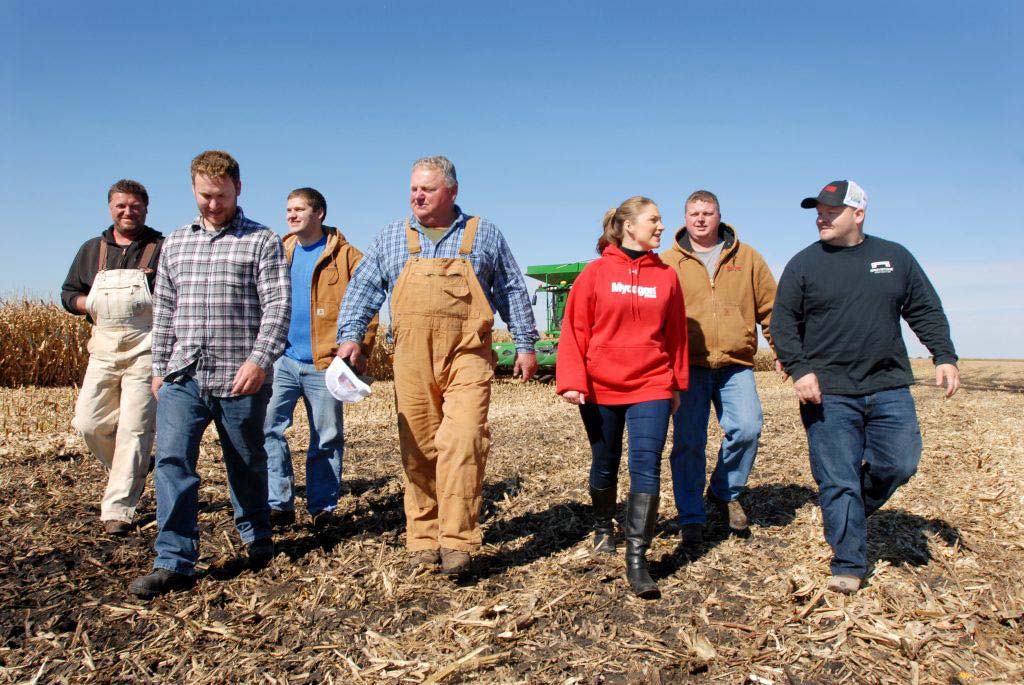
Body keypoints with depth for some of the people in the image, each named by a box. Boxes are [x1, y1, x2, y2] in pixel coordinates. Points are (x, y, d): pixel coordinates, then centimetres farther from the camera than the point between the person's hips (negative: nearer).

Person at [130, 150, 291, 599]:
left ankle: (257, 539, 31)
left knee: (246, 465, 9)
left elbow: (278, 305, -8)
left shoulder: (262, 241, 1)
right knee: (172, 462, -6)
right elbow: (164, 309, 18)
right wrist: (159, 367, 15)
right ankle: (174, 562, 0)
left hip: (239, 377, -3)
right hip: (182, 377, 4)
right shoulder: (174, 243, 16)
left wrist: (259, 359, -20)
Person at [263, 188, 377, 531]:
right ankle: (278, 504, 6)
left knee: (327, 439, 5)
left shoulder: (346, 256, -1)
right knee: (267, 428, -4)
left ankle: (322, 508, 17)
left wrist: (357, 352, -12)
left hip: (324, 364, -4)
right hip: (281, 360, 4)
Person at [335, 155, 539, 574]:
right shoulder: (392, 238, 15)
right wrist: (350, 336, -1)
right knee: (418, 449, 4)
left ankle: (456, 540, -9)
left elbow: (513, 291, 14)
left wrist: (525, 343, 10)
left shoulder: (483, 235, 11)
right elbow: (363, 289, 12)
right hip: (412, 359, 2)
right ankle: (423, 539, 15)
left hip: (467, 356, -2)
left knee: (462, 441, -16)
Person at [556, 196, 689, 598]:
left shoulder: (666, 277, 5)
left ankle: (637, 559, -2)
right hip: (600, 389, -1)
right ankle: (603, 528, 40)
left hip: (651, 387, 1)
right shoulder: (597, 273, -2)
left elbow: (675, 334, 10)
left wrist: (678, 384, 14)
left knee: (646, 467, -8)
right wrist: (571, 381, -11)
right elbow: (574, 329, -3)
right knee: (605, 465, 14)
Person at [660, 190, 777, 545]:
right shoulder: (668, 262, 8)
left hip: (735, 364, 1)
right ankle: (691, 518, 12)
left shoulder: (747, 258, 12)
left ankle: (726, 492, 17)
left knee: (747, 428, -11)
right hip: (689, 365, -1)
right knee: (688, 442, -2)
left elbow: (770, 308, 13)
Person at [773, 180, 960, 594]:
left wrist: (944, 356, 2)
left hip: (889, 388, 3)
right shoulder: (803, 263, 3)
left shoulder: (896, 257, 10)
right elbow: (782, 322, 1)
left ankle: (852, 511, 28)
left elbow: (926, 311, 14)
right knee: (837, 480, -1)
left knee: (900, 464, -1)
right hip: (827, 392, -2)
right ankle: (849, 564, 11)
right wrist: (799, 369, -12)